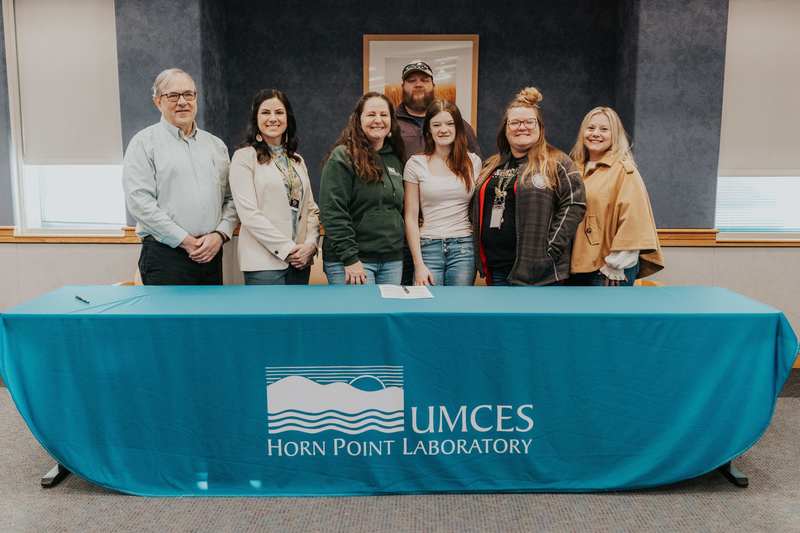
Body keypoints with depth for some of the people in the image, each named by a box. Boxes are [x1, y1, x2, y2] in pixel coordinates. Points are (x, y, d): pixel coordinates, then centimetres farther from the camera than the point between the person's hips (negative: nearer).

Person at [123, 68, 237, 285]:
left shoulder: (216, 145, 16)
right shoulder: (144, 143, 1)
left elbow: (230, 199, 14)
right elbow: (139, 201, -9)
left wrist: (220, 235, -4)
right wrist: (185, 241, -12)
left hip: (211, 254, 5)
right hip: (165, 256, -4)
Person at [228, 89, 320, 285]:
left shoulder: (297, 160, 16)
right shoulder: (244, 157, -3)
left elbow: (310, 208, 14)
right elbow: (249, 213, -11)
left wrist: (310, 244, -3)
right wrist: (287, 249, -13)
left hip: (300, 260, 6)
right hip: (264, 262, -6)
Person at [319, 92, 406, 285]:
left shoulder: (395, 159, 14)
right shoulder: (342, 157, -7)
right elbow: (333, 213, -14)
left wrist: (404, 254, 13)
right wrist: (350, 259, -17)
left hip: (392, 261, 6)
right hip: (353, 261, -6)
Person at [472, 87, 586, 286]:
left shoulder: (556, 162, -1)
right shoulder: (491, 166, 17)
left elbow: (574, 203, -9)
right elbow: (480, 209, 21)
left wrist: (552, 247, -15)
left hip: (537, 269, -6)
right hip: (495, 268, 6)